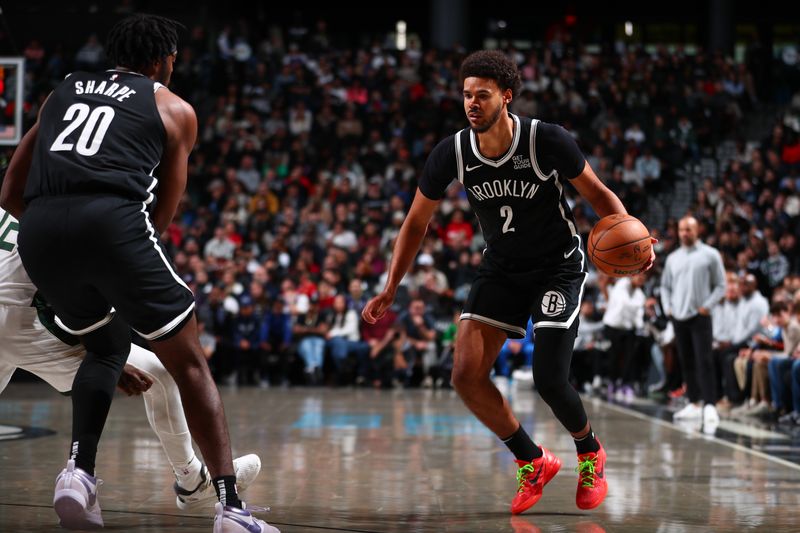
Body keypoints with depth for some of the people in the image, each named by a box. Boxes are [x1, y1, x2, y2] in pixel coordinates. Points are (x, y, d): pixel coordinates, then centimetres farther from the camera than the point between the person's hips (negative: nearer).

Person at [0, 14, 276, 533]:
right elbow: (163, 214, 18)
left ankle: (79, 470, 8)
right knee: (189, 363, 8)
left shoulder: (63, 90, 31)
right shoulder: (175, 109, 21)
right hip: (112, 219, -4)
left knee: (106, 347, 28)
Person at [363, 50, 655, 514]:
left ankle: (591, 453, 19)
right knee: (467, 375, -11)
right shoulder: (452, 154, -14)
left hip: (559, 266, -4)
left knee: (549, 379, -15)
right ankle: (533, 462, 12)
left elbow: (597, 193, -9)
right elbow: (417, 222, -1)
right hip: (502, 268, 4)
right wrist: (391, 290, -5)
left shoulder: (547, 141, -23)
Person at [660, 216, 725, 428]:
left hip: (700, 316, -5)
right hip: (678, 317, 5)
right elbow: (665, 286, 22)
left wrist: (707, 306, -9)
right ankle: (694, 403, 16)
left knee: (704, 362, -12)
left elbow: (720, 285, 1)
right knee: (686, 363, 8)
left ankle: (710, 407, -17)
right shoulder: (673, 258, 14)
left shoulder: (710, 255, 1)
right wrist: (668, 307, 7)